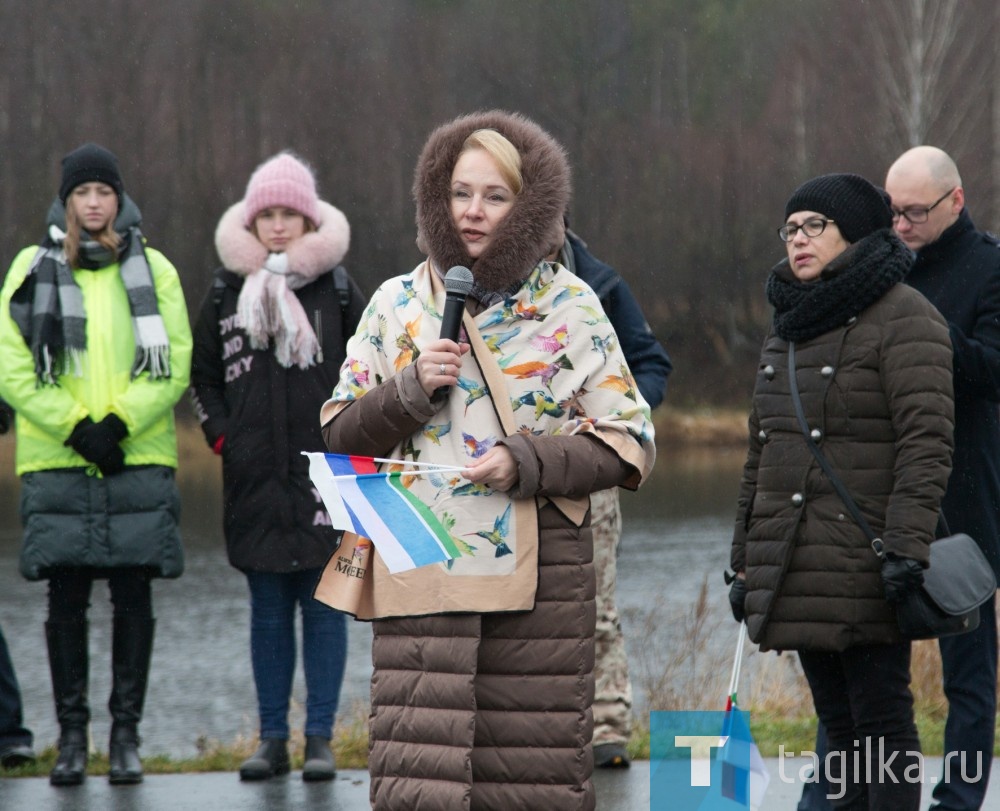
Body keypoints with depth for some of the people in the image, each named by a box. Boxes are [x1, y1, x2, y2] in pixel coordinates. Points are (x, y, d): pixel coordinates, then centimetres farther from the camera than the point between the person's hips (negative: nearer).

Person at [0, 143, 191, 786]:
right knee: (67, 600, 0)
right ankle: (72, 734, 7)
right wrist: (76, 426, -10)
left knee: (134, 597, 0)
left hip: (139, 460, 0)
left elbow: (175, 365, 1)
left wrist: (119, 421, -12)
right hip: (57, 462, 0)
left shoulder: (153, 271, 7)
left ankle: (127, 733, 7)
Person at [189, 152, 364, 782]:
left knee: (323, 602, -1)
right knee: (268, 607, 5)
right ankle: (273, 740, 10)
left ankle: (321, 739, 2)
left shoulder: (338, 290, 3)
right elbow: (203, 373, 17)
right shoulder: (227, 292, 7)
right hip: (255, 476, 2)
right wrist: (221, 435, 5)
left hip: (325, 469, -2)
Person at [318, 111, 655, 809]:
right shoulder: (398, 304, 13)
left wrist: (528, 461, -11)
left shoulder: (570, 307, 7)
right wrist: (410, 390, -4)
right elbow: (340, 435, 15)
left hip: (538, 580, -1)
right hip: (420, 580, 1)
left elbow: (630, 443, 4)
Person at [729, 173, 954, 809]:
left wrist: (906, 544, -24)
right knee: (838, 723, 11)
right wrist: (745, 562, 19)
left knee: (881, 719, -7)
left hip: (866, 566, -8)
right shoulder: (787, 330, 19)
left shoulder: (903, 318, -7)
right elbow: (761, 454, 22)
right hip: (798, 576, 8)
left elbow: (927, 441, -16)